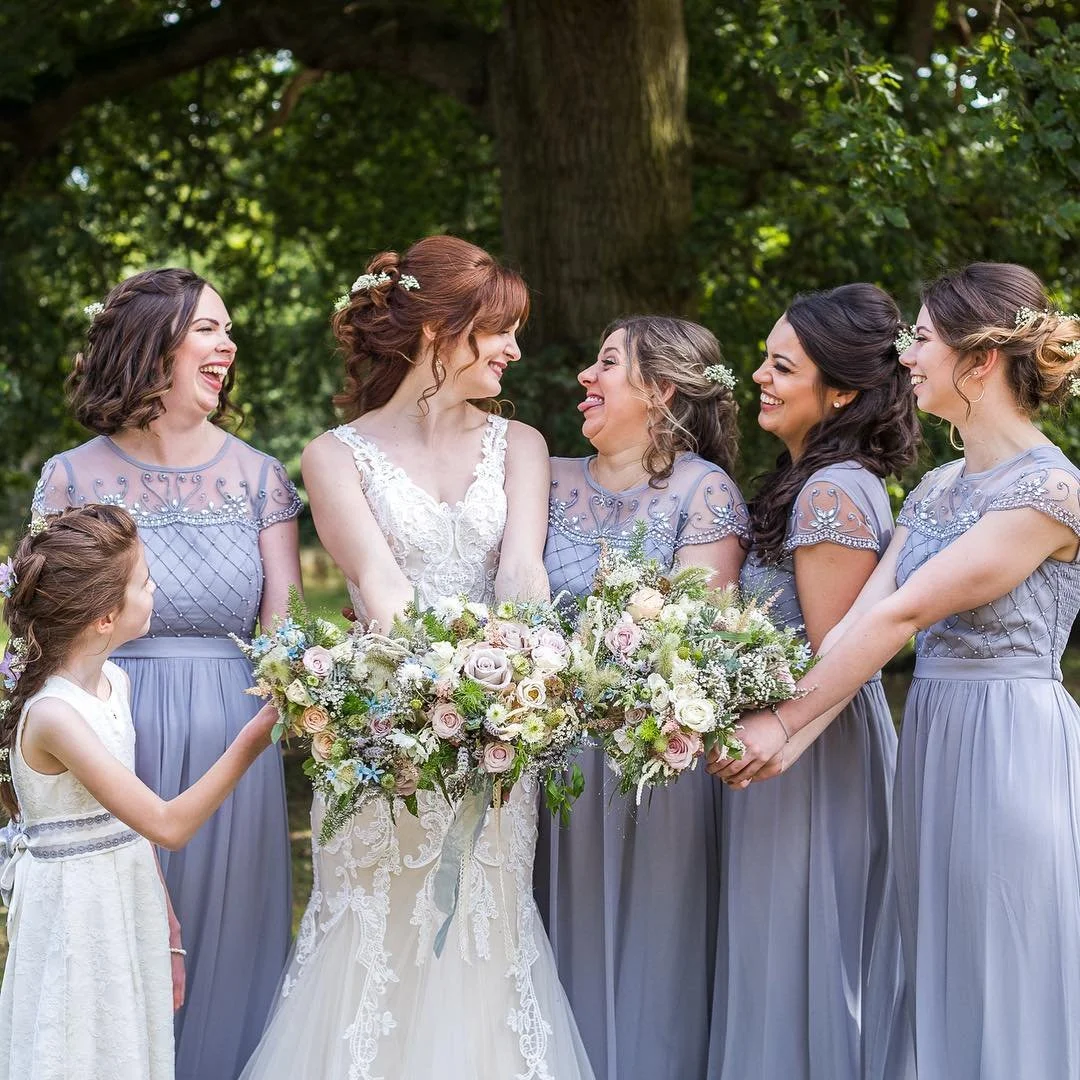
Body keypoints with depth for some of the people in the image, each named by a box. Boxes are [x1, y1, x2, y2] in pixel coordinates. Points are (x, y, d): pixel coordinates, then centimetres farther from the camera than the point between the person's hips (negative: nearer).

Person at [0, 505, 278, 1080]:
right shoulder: (54, 715, -24)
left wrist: (168, 934, 14)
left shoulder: (115, 683, 2)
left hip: (132, 903, 8)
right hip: (77, 910, -8)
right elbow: (168, 825, -25)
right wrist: (251, 741, -26)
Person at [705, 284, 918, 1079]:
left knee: (799, 957, 1)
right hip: (802, 747, 10)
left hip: (815, 757, -10)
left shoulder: (830, 493, -19)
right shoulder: (843, 481, 11)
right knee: (804, 952, 16)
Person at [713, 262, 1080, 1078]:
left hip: (1012, 746, -8)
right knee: (944, 994, 13)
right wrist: (782, 725, -14)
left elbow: (902, 614, -17)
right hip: (932, 740, 8)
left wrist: (784, 722, -16)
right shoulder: (937, 489, 12)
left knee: (1005, 1001, 1)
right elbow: (860, 615, 1)